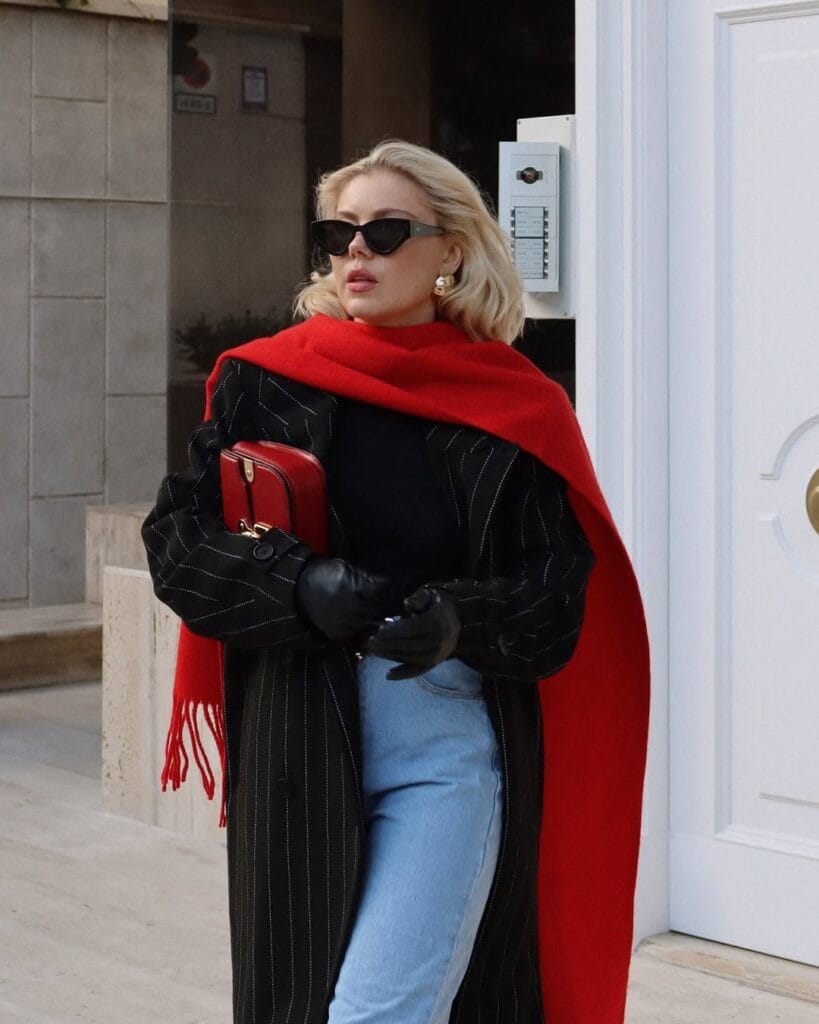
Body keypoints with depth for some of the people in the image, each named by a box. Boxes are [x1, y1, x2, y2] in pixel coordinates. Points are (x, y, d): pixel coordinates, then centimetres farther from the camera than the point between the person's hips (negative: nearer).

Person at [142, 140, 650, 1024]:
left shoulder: (515, 406, 1)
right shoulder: (268, 380, 4)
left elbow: (556, 597, 0)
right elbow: (176, 536, -1)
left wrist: (461, 620, -20)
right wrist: (298, 586, -19)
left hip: (451, 740, -2)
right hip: (297, 742, 2)